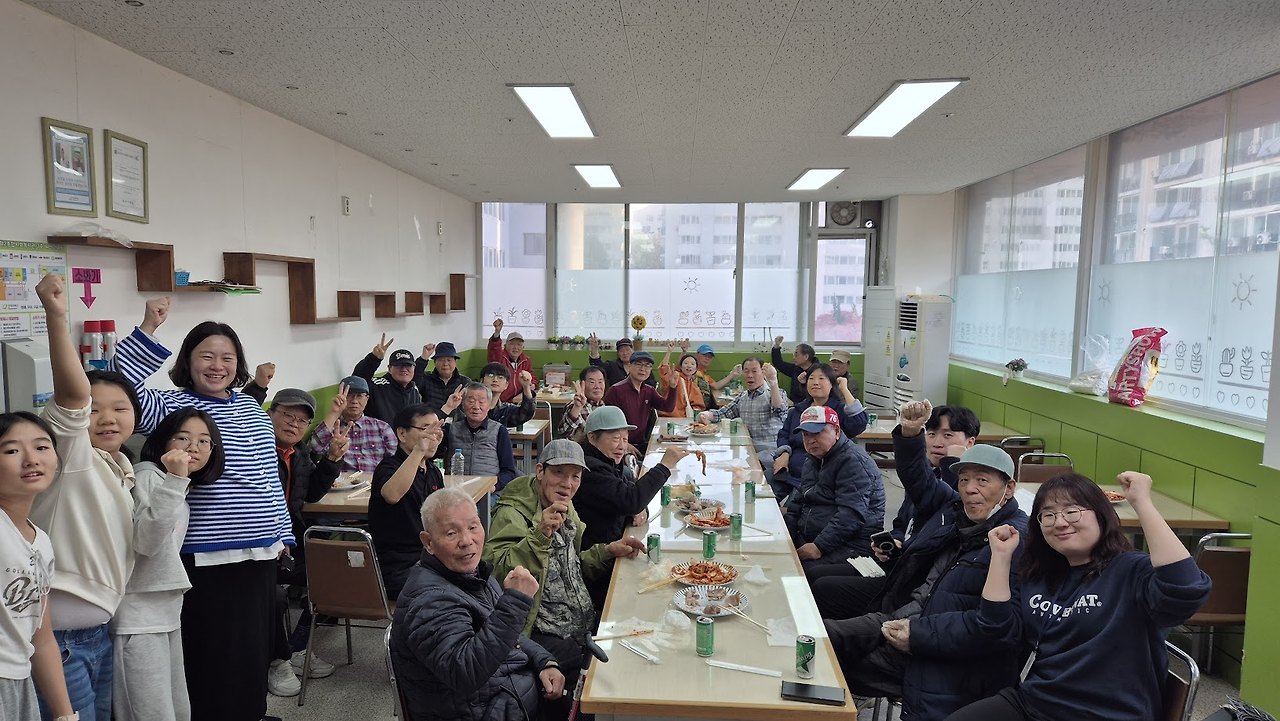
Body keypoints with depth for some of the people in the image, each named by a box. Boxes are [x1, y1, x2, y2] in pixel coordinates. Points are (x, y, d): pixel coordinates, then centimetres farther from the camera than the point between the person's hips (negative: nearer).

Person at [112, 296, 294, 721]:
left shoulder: (252, 410, 10)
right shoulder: (170, 407, -5)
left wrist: (283, 532, 15)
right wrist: (148, 330, -32)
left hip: (259, 550, 6)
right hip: (203, 556, -5)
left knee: (255, 645, 18)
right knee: (210, 651, 4)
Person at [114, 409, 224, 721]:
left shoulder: (183, 490, 15)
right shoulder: (147, 476, -12)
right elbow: (145, 542, -27)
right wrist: (174, 481, -32)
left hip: (167, 611, 9)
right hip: (139, 615, -9)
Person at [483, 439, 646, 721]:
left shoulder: (566, 510, 11)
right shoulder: (511, 514, -15)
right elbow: (499, 573, -28)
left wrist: (608, 550, 9)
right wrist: (540, 533, -37)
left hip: (583, 624, 8)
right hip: (540, 635, -8)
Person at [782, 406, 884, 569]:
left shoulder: (853, 461, -12)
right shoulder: (813, 461, 19)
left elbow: (851, 515, -22)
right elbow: (797, 503, 23)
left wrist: (819, 547, -26)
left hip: (851, 545, -8)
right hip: (808, 537, 8)